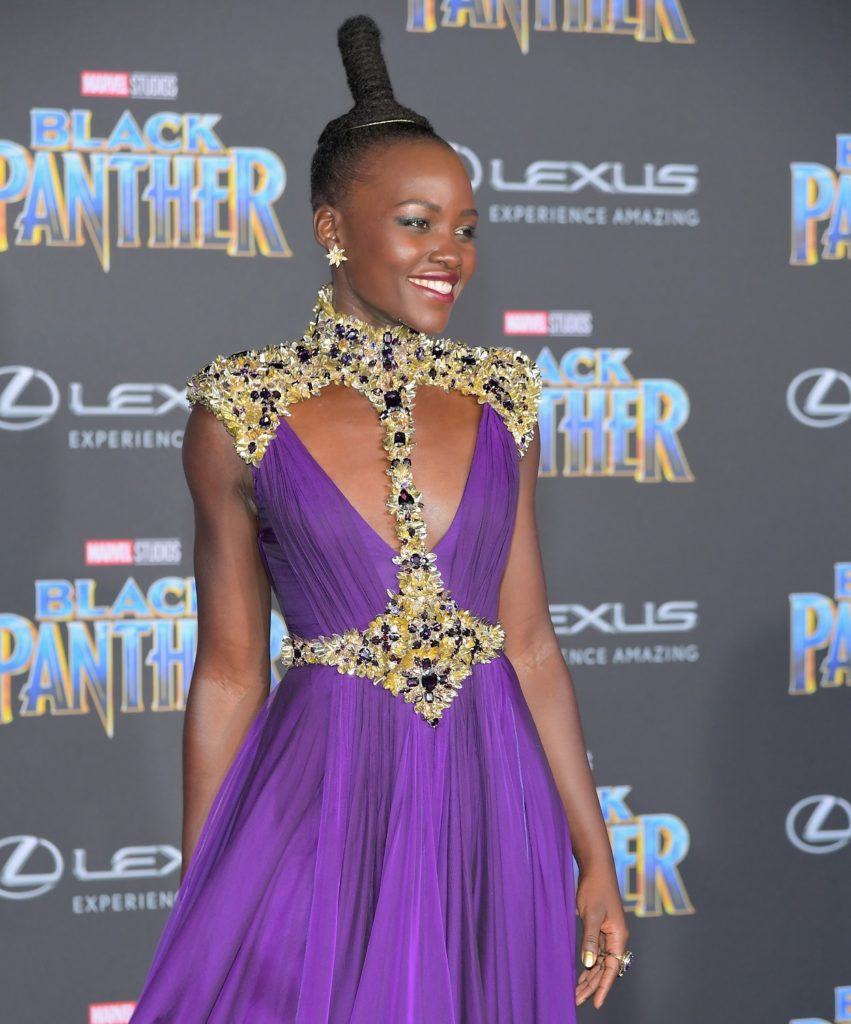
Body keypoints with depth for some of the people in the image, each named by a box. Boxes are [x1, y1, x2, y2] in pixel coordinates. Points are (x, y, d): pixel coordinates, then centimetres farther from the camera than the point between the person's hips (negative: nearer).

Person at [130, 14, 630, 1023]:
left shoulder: (499, 402, 4)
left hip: (492, 806, 3)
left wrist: (597, 858, 6)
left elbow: (530, 642, 7)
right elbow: (228, 673, 0)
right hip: (320, 800, -3)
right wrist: (196, 896, 1)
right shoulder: (242, 413, -5)